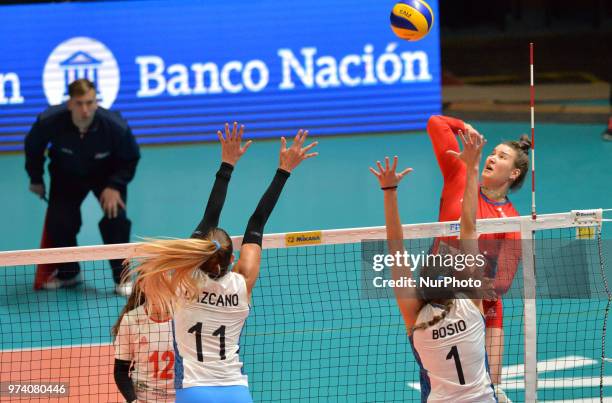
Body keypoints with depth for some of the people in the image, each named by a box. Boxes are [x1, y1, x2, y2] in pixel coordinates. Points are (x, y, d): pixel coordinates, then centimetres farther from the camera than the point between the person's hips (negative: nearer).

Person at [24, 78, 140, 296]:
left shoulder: (116, 126, -35)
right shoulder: (49, 121, -33)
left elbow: (130, 159, -15)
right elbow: (33, 146, -9)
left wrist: (114, 186, -27)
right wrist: (36, 179, 2)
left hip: (107, 175, -1)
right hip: (67, 175, 1)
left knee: (115, 217, -20)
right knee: (58, 221, -9)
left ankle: (122, 276, -1)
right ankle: (67, 272, 20)